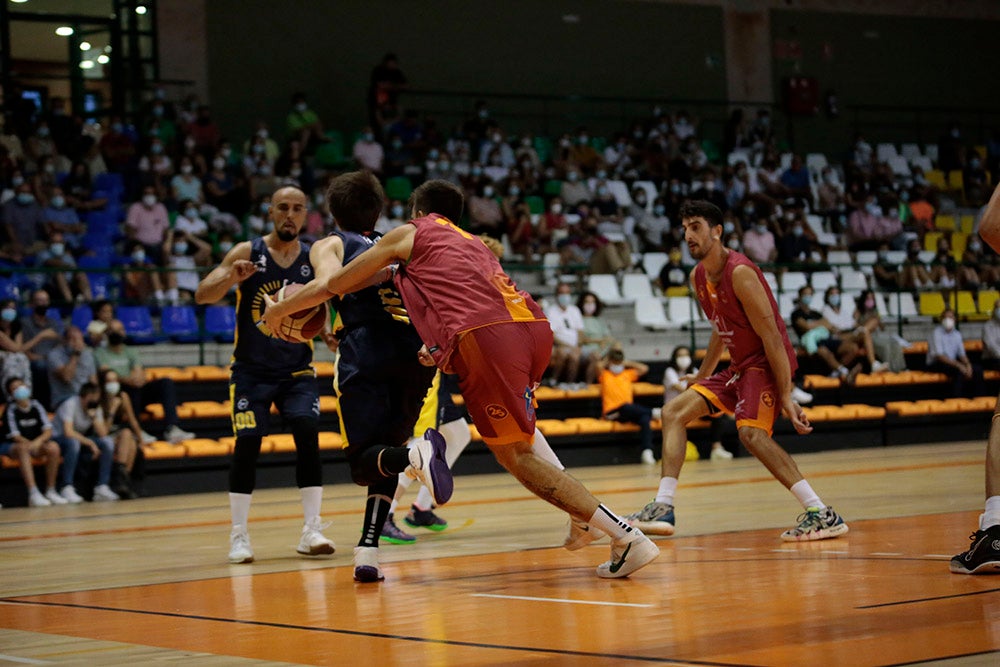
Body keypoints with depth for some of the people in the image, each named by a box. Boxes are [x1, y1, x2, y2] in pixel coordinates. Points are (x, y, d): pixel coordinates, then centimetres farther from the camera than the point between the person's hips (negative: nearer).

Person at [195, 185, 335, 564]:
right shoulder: (248, 253, -9)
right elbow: (202, 296, -15)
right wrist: (231, 277, -35)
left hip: (297, 369, 1)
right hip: (252, 369, -1)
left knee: (308, 436, -14)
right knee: (247, 444, -9)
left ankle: (311, 531, -8)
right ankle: (239, 535, 2)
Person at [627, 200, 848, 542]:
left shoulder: (740, 273, -21)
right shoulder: (698, 277, 7)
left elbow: (771, 337, -22)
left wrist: (786, 397, -25)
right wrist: (702, 376, 30)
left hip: (766, 362, -10)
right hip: (739, 364, 10)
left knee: (752, 432, -30)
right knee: (673, 412, 6)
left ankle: (823, 514, -28)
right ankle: (663, 509, 5)